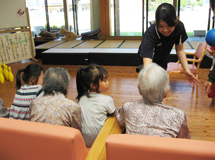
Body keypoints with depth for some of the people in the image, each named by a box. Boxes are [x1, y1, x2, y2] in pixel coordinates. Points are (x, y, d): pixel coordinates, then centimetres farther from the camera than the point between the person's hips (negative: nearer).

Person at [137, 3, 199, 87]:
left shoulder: (179, 27, -24)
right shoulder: (150, 35, -38)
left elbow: (179, 49, -9)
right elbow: (147, 61, -47)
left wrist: (187, 70, -19)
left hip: (163, 62, 5)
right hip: (148, 61, -4)